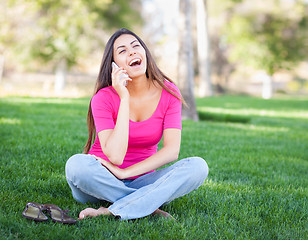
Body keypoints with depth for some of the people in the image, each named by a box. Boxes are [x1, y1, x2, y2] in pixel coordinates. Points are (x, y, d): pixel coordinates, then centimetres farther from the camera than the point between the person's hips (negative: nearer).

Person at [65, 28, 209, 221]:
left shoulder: (168, 92, -6)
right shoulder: (104, 98, -15)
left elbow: (172, 151, -14)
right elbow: (115, 156, -27)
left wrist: (125, 173, -22)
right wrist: (124, 98, -26)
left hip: (140, 180, 3)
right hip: (101, 183, -2)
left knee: (198, 166, -22)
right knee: (76, 164, -35)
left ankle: (113, 212, -29)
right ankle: (150, 206, -23)